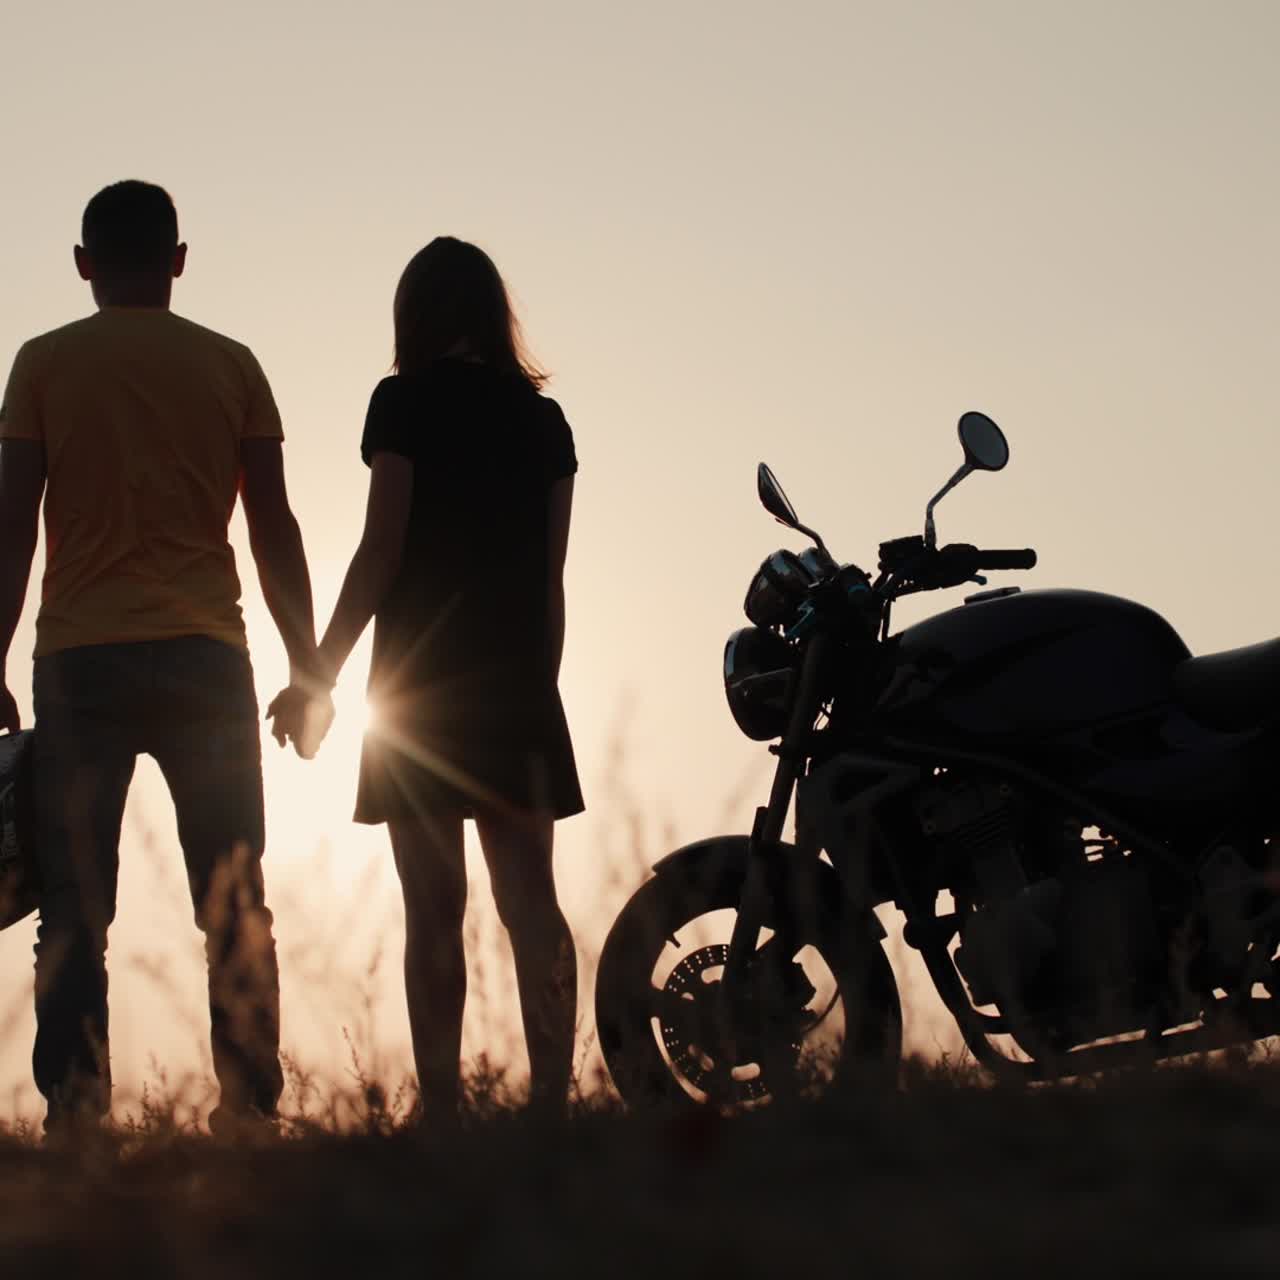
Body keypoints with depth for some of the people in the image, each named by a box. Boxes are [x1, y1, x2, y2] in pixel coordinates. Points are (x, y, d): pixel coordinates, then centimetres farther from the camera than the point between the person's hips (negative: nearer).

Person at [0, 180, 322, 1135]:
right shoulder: (229, 366, 6)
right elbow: (274, 528, 5)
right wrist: (308, 669, 10)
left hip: (80, 659, -1)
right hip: (204, 657, 1)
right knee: (236, 909, 5)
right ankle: (249, 1113, -1)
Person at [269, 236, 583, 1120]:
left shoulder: (407, 403, -5)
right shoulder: (543, 419, 10)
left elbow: (381, 551, -9)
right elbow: (552, 576, 11)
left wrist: (316, 677, -4)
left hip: (421, 681, -4)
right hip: (519, 683, 4)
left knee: (433, 909, -3)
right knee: (531, 900, 3)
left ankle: (443, 1113, -5)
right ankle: (551, 1099, -2)